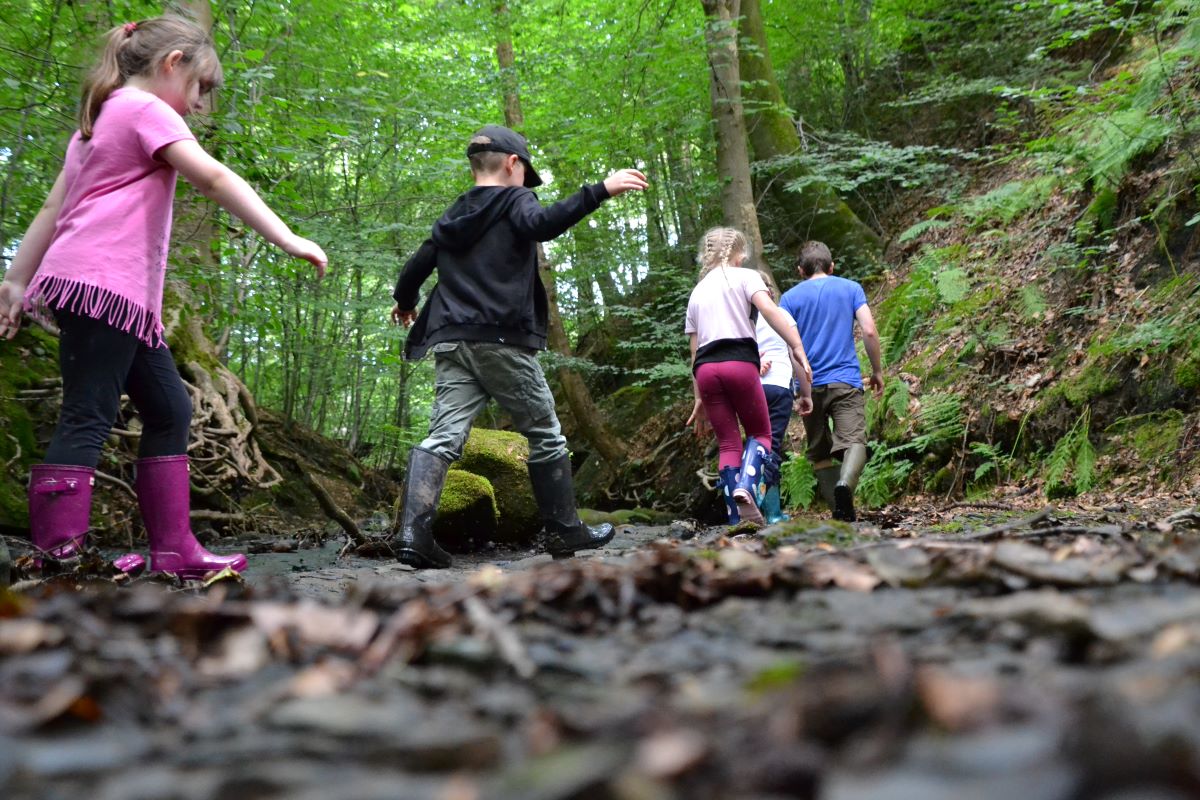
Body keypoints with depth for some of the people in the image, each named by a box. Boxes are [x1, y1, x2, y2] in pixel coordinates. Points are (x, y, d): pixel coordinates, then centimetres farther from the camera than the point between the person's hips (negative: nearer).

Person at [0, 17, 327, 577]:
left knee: (169, 410, 8)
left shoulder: (101, 117, 26)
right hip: (102, 282, -10)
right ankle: (56, 554, -15)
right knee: (88, 419, -13)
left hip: (123, 293, 10)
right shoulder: (147, 109, -3)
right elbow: (213, 178, -16)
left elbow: (52, 208, 23)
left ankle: (173, 550, 7)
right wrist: (287, 240, -20)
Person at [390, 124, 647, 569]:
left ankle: (413, 532, -20)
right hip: (503, 340, -5)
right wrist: (600, 191, -24)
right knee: (546, 436, 8)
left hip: (451, 341, 5)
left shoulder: (452, 217, 21)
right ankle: (564, 531, 14)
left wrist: (405, 303, 43)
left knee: (444, 437, -4)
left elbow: (415, 269, 23)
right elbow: (541, 224, -20)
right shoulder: (515, 200, 3)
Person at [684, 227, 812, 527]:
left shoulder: (696, 292, 25)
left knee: (728, 444, 9)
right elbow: (769, 310, -10)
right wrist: (798, 349, -16)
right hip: (739, 362, -4)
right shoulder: (745, 277, 11)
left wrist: (699, 399, 22)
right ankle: (746, 486, -19)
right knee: (760, 433, 11)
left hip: (705, 368, 4)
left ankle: (736, 519, -1)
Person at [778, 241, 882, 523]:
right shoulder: (850, 288, 9)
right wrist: (877, 370, 10)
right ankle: (845, 484, -42)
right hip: (846, 381, -1)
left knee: (819, 452, 11)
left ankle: (839, 510, 5)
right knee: (854, 441, -13)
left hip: (808, 385, 1)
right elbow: (869, 331, 0)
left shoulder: (790, 297, 9)